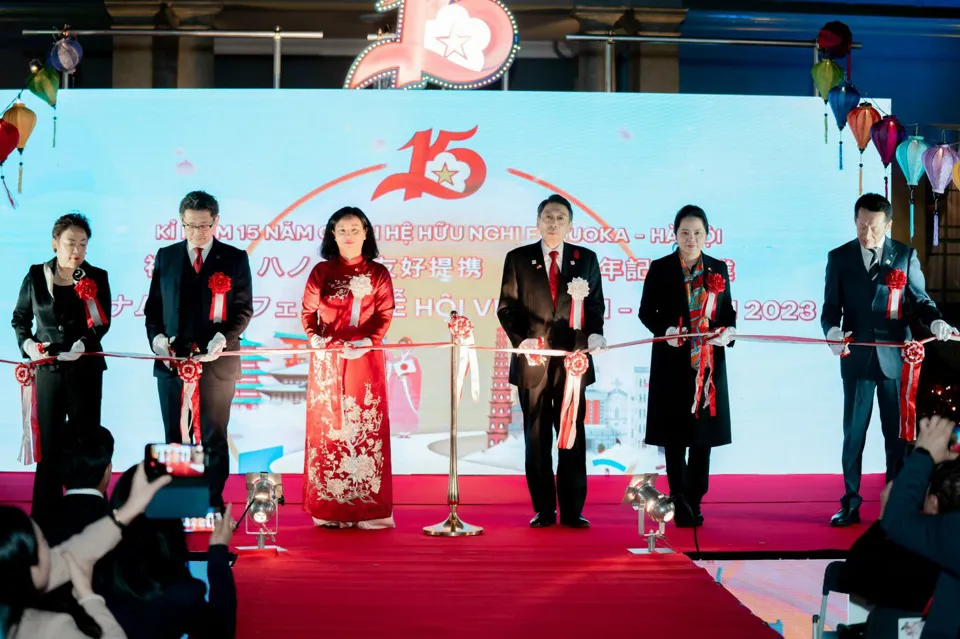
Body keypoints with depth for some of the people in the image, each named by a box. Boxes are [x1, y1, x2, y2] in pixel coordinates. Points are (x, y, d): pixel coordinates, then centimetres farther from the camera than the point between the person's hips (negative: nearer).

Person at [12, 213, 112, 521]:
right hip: (48, 369, 1)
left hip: (85, 370, 0)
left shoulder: (97, 277, -1)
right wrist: (27, 344, -6)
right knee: (49, 441, 3)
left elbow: (102, 324, -3)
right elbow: (19, 318, 10)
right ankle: (45, 515, 10)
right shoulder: (36, 275, 1)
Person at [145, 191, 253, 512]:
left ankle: (213, 505, 11)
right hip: (171, 360, 3)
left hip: (216, 362, -3)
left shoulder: (235, 259, 1)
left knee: (214, 438, 4)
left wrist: (224, 338, -16)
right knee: (174, 439, 9)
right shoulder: (165, 256, 9)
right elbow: (154, 305, 12)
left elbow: (243, 309, 0)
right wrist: (155, 336, -6)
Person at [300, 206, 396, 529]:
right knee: (328, 427, 0)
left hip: (364, 359, -1)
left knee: (367, 428, -3)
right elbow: (308, 311, 7)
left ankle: (368, 507, 2)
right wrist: (314, 336, -12)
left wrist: (368, 341, -16)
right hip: (327, 360, 1)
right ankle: (329, 508, 6)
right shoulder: (321, 272, 9)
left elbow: (384, 314, 0)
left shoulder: (378, 273, 7)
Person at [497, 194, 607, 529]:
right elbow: (507, 307, 2)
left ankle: (572, 510, 8)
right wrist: (520, 339, -15)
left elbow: (595, 304, 8)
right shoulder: (517, 258, 4)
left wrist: (595, 333, -12)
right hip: (533, 361, 0)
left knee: (573, 436, 2)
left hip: (573, 359, 1)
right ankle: (543, 510, 12)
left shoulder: (586, 258, 8)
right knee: (537, 438, 5)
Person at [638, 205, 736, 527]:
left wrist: (728, 331, -10)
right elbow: (646, 312, 0)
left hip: (708, 363, 2)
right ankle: (680, 503, 8)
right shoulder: (660, 269, 0)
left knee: (703, 434, 4)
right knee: (675, 435, 0)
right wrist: (665, 330, -18)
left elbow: (728, 310, 11)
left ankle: (695, 501, 13)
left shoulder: (718, 268, 8)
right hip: (672, 363, -2)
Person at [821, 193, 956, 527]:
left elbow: (919, 299, 3)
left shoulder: (905, 255, 4)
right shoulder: (839, 257, 3)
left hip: (895, 357, 0)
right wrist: (833, 331, -20)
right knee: (853, 433, 7)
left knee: (897, 434, 7)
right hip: (857, 358, 0)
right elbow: (831, 307, 2)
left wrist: (936, 321, -18)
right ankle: (850, 504, 16)